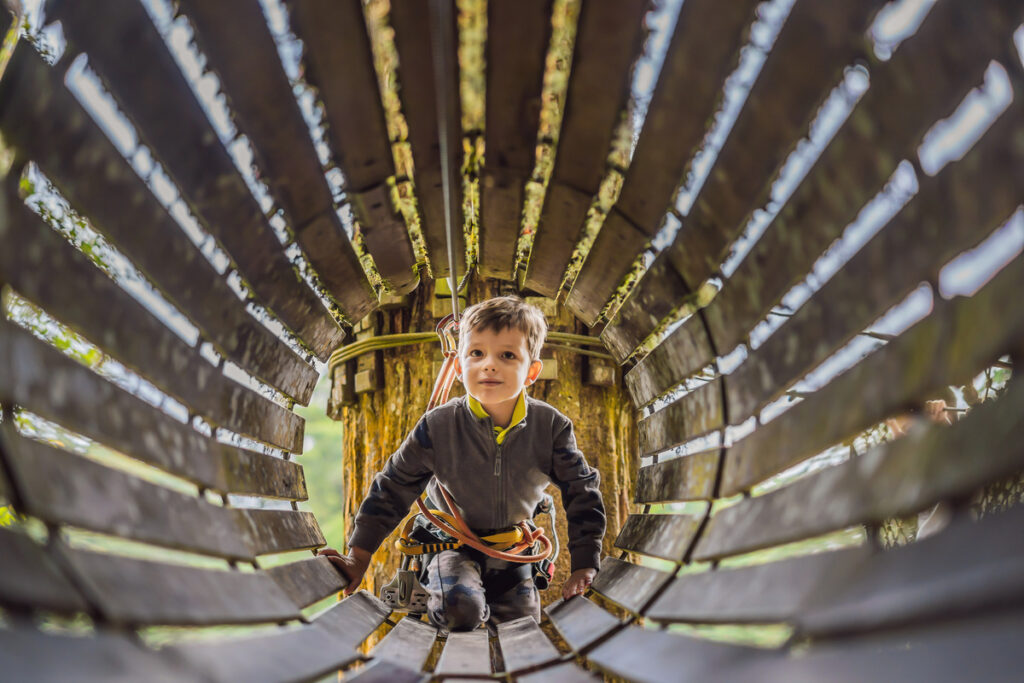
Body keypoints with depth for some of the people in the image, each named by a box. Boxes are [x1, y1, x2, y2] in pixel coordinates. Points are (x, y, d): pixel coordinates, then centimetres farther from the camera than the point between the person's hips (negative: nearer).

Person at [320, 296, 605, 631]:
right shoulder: (438, 426, -21)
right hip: (454, 542, -2)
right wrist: (359, 558, -9)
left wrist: (584, 567, -9)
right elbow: (392, 488, -10)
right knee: (460, 609, -29)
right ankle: (434, 592, 6)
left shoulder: (551, 427, -17)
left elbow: (582, 491, -6)